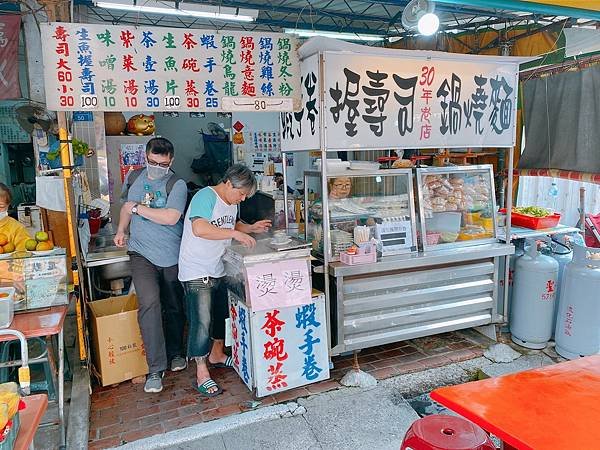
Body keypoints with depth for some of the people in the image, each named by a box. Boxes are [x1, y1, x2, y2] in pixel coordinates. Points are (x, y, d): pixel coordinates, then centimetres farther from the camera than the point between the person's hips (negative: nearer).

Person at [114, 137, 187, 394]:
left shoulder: (177, 185, -7)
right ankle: (155, 368, -8)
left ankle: (175, 352, 36)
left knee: (174, 308, 11)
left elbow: (171, 217, -20)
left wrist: (138, 208, -12)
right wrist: (121, 231, 16)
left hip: (171, 256, -1)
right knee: (149, 302, -18)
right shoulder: (134, 178, 9)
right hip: (141, 253, 2)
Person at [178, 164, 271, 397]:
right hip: (197, 272, -9)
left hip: (219, 270, 9)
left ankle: (216, 354, 40)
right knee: (202, 321, -8)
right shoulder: (206, 196, -20)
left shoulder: (231, 203, 8)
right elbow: (199, 229, -36)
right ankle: (202, 373, 6)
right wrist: (235, 234, -35)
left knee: (222, 314, 19)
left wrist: (251, 228, 6)